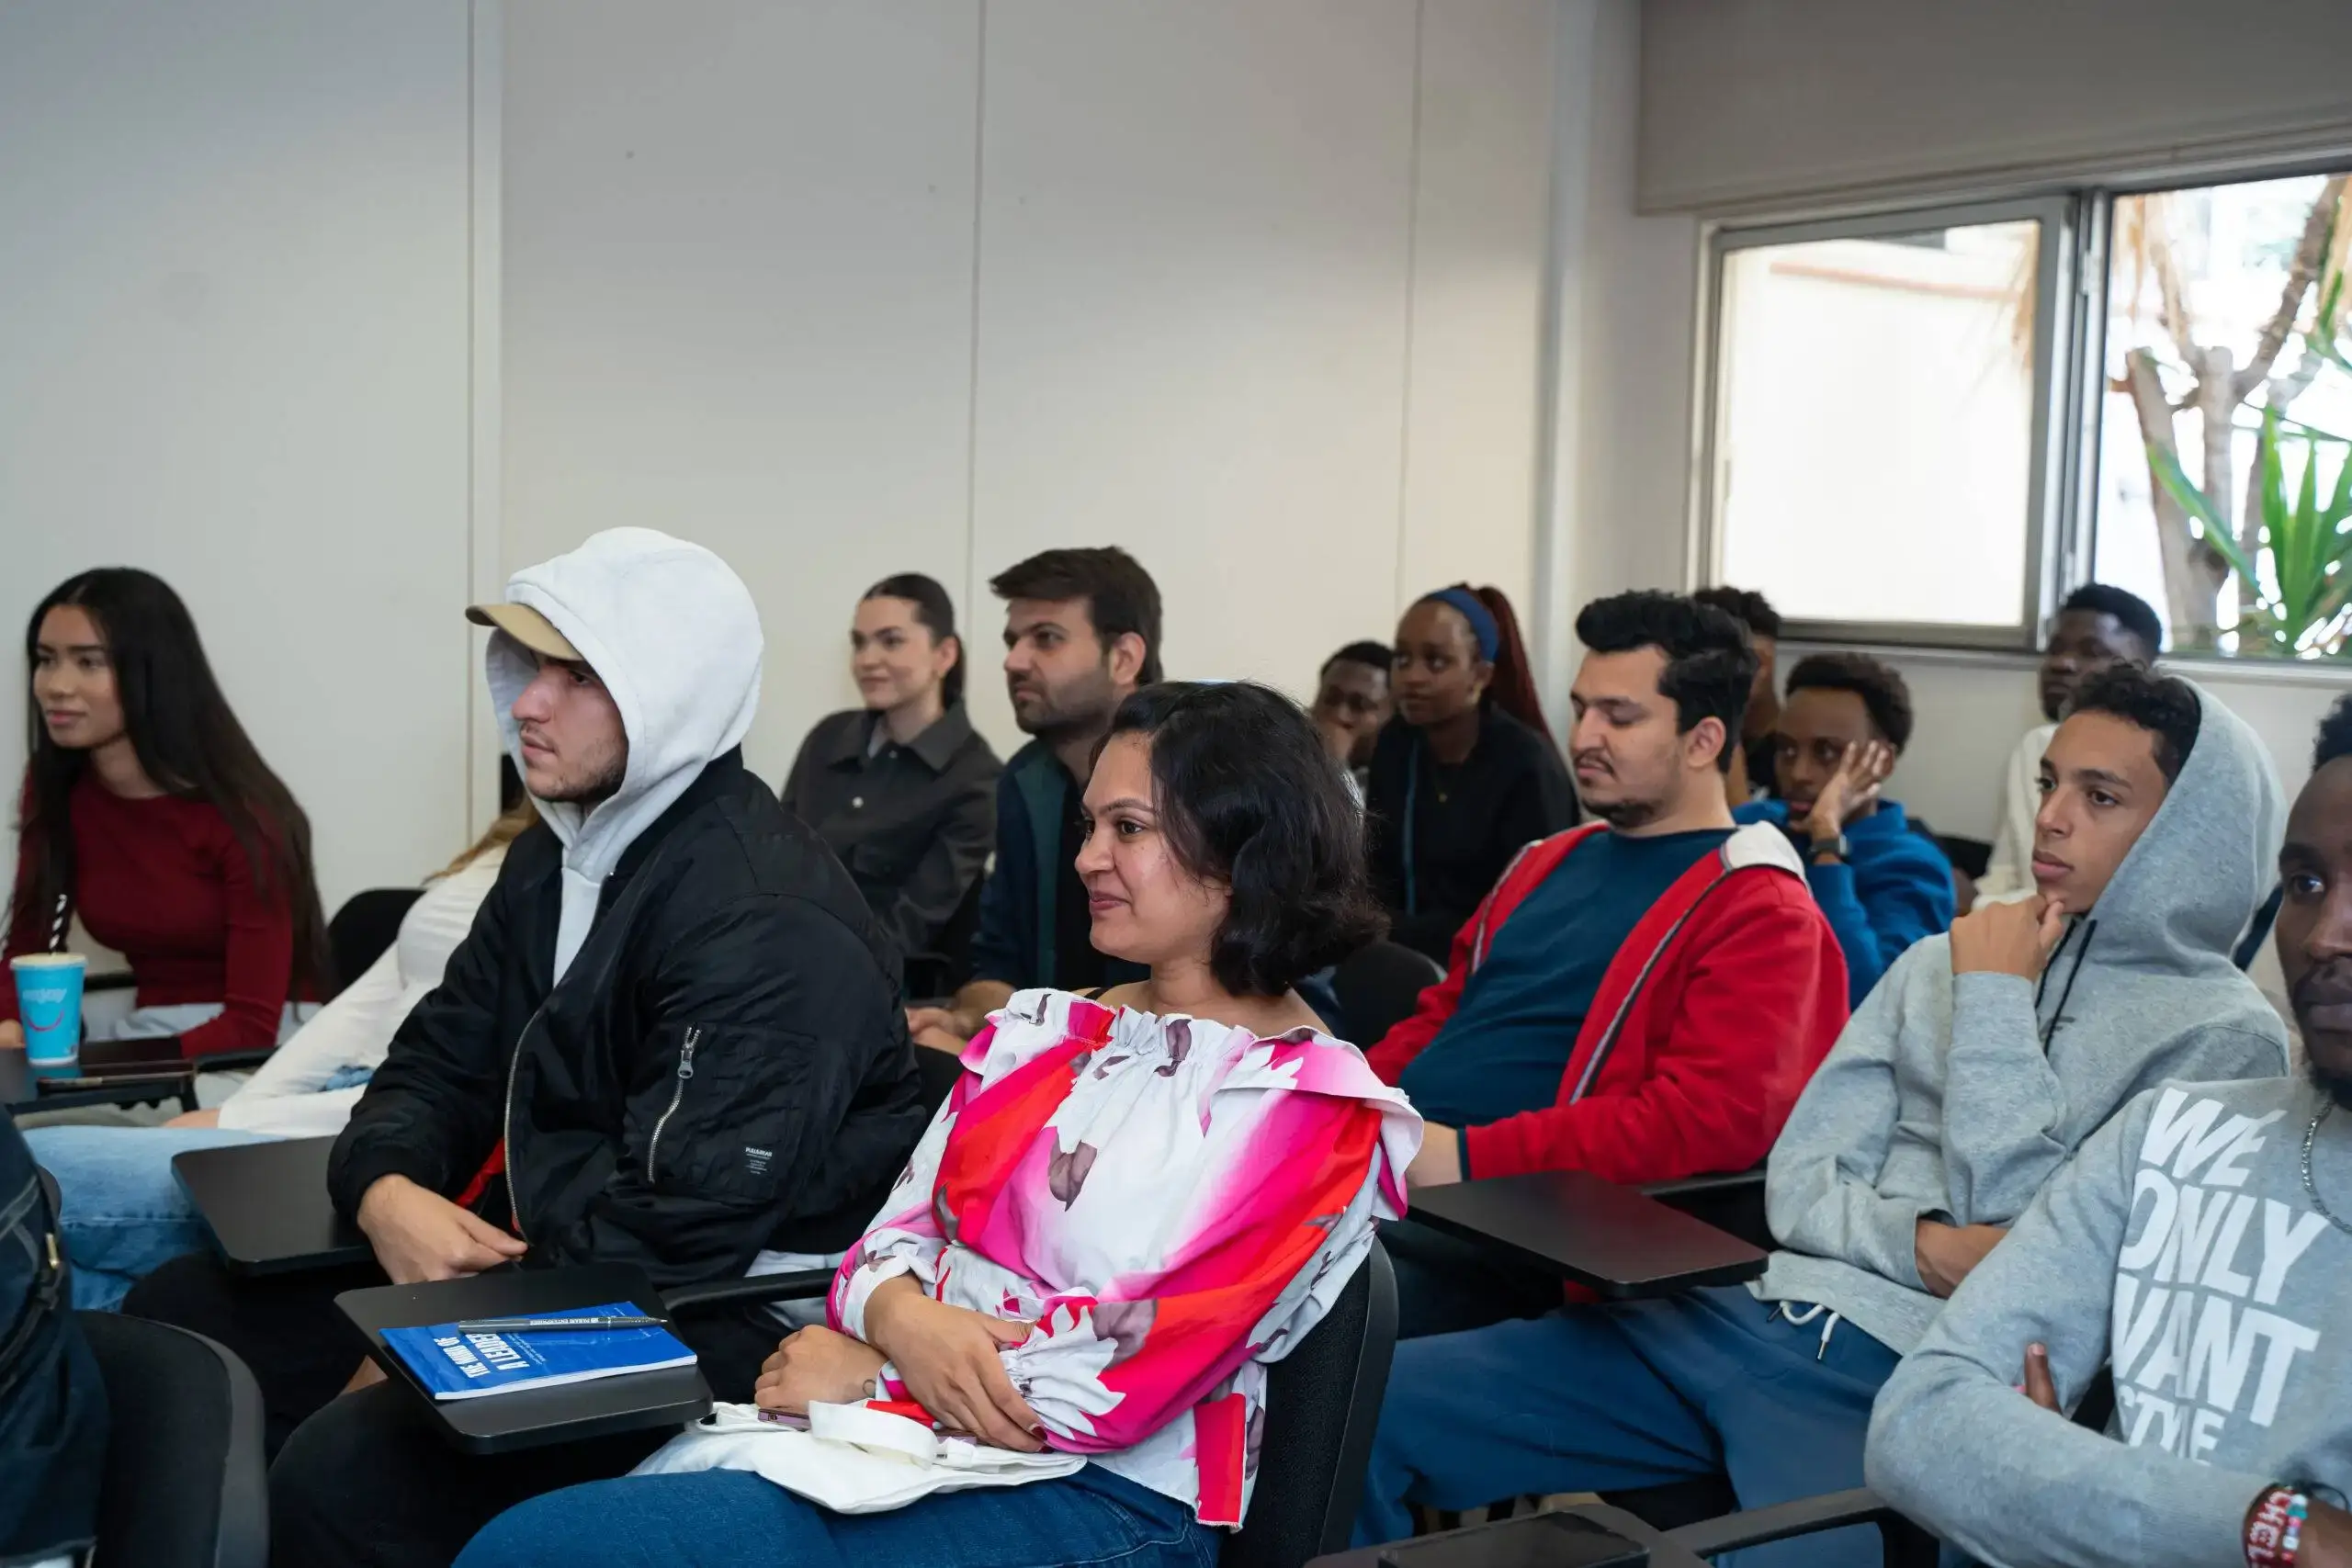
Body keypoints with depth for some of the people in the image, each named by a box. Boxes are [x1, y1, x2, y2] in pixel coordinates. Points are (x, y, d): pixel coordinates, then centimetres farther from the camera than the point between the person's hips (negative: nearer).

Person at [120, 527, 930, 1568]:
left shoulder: (766, 925, -21)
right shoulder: (559, 856, 10)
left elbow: (674, 1236, -25)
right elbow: (440, 1063, 12)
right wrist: (384, 1188, -12)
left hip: (711, 1315, -9)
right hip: (533, 1257, 9)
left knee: (346, 1471, -28)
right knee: (179, 1316, 2)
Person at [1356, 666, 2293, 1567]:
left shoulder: (2222, 1033, 2)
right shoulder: (1945, 960, 18)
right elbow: (1800, 1186, 12)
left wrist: (1995, 1001, -3)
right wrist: (1924, 1246, -10)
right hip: (1756, 1313, 5)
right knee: (1359, 1406, -8)